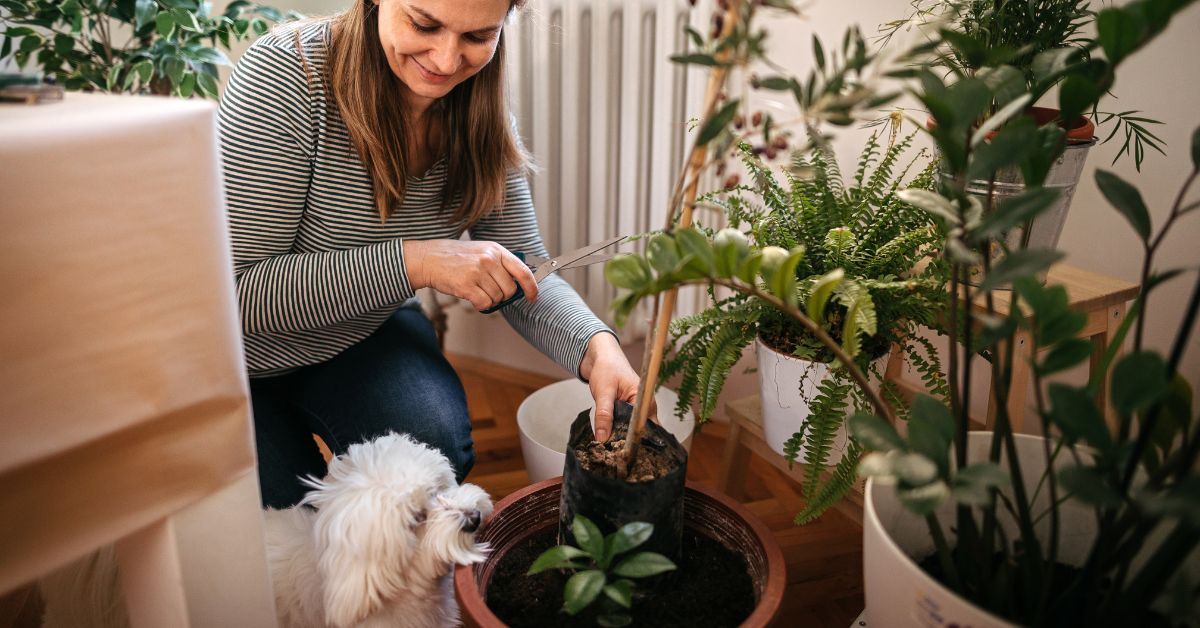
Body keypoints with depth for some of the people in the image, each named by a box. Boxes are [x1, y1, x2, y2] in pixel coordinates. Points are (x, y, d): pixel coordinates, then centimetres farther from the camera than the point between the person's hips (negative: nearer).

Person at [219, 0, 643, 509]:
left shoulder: (481, 115, -13)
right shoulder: (284, 76, -28)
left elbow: (525, 272, -11)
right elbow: (234, 293, -31)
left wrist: (596, 346, -31)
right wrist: (412, 262, -40)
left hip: (366, 333, 3)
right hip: (249, 355, -2)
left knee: (440, 450, -21)